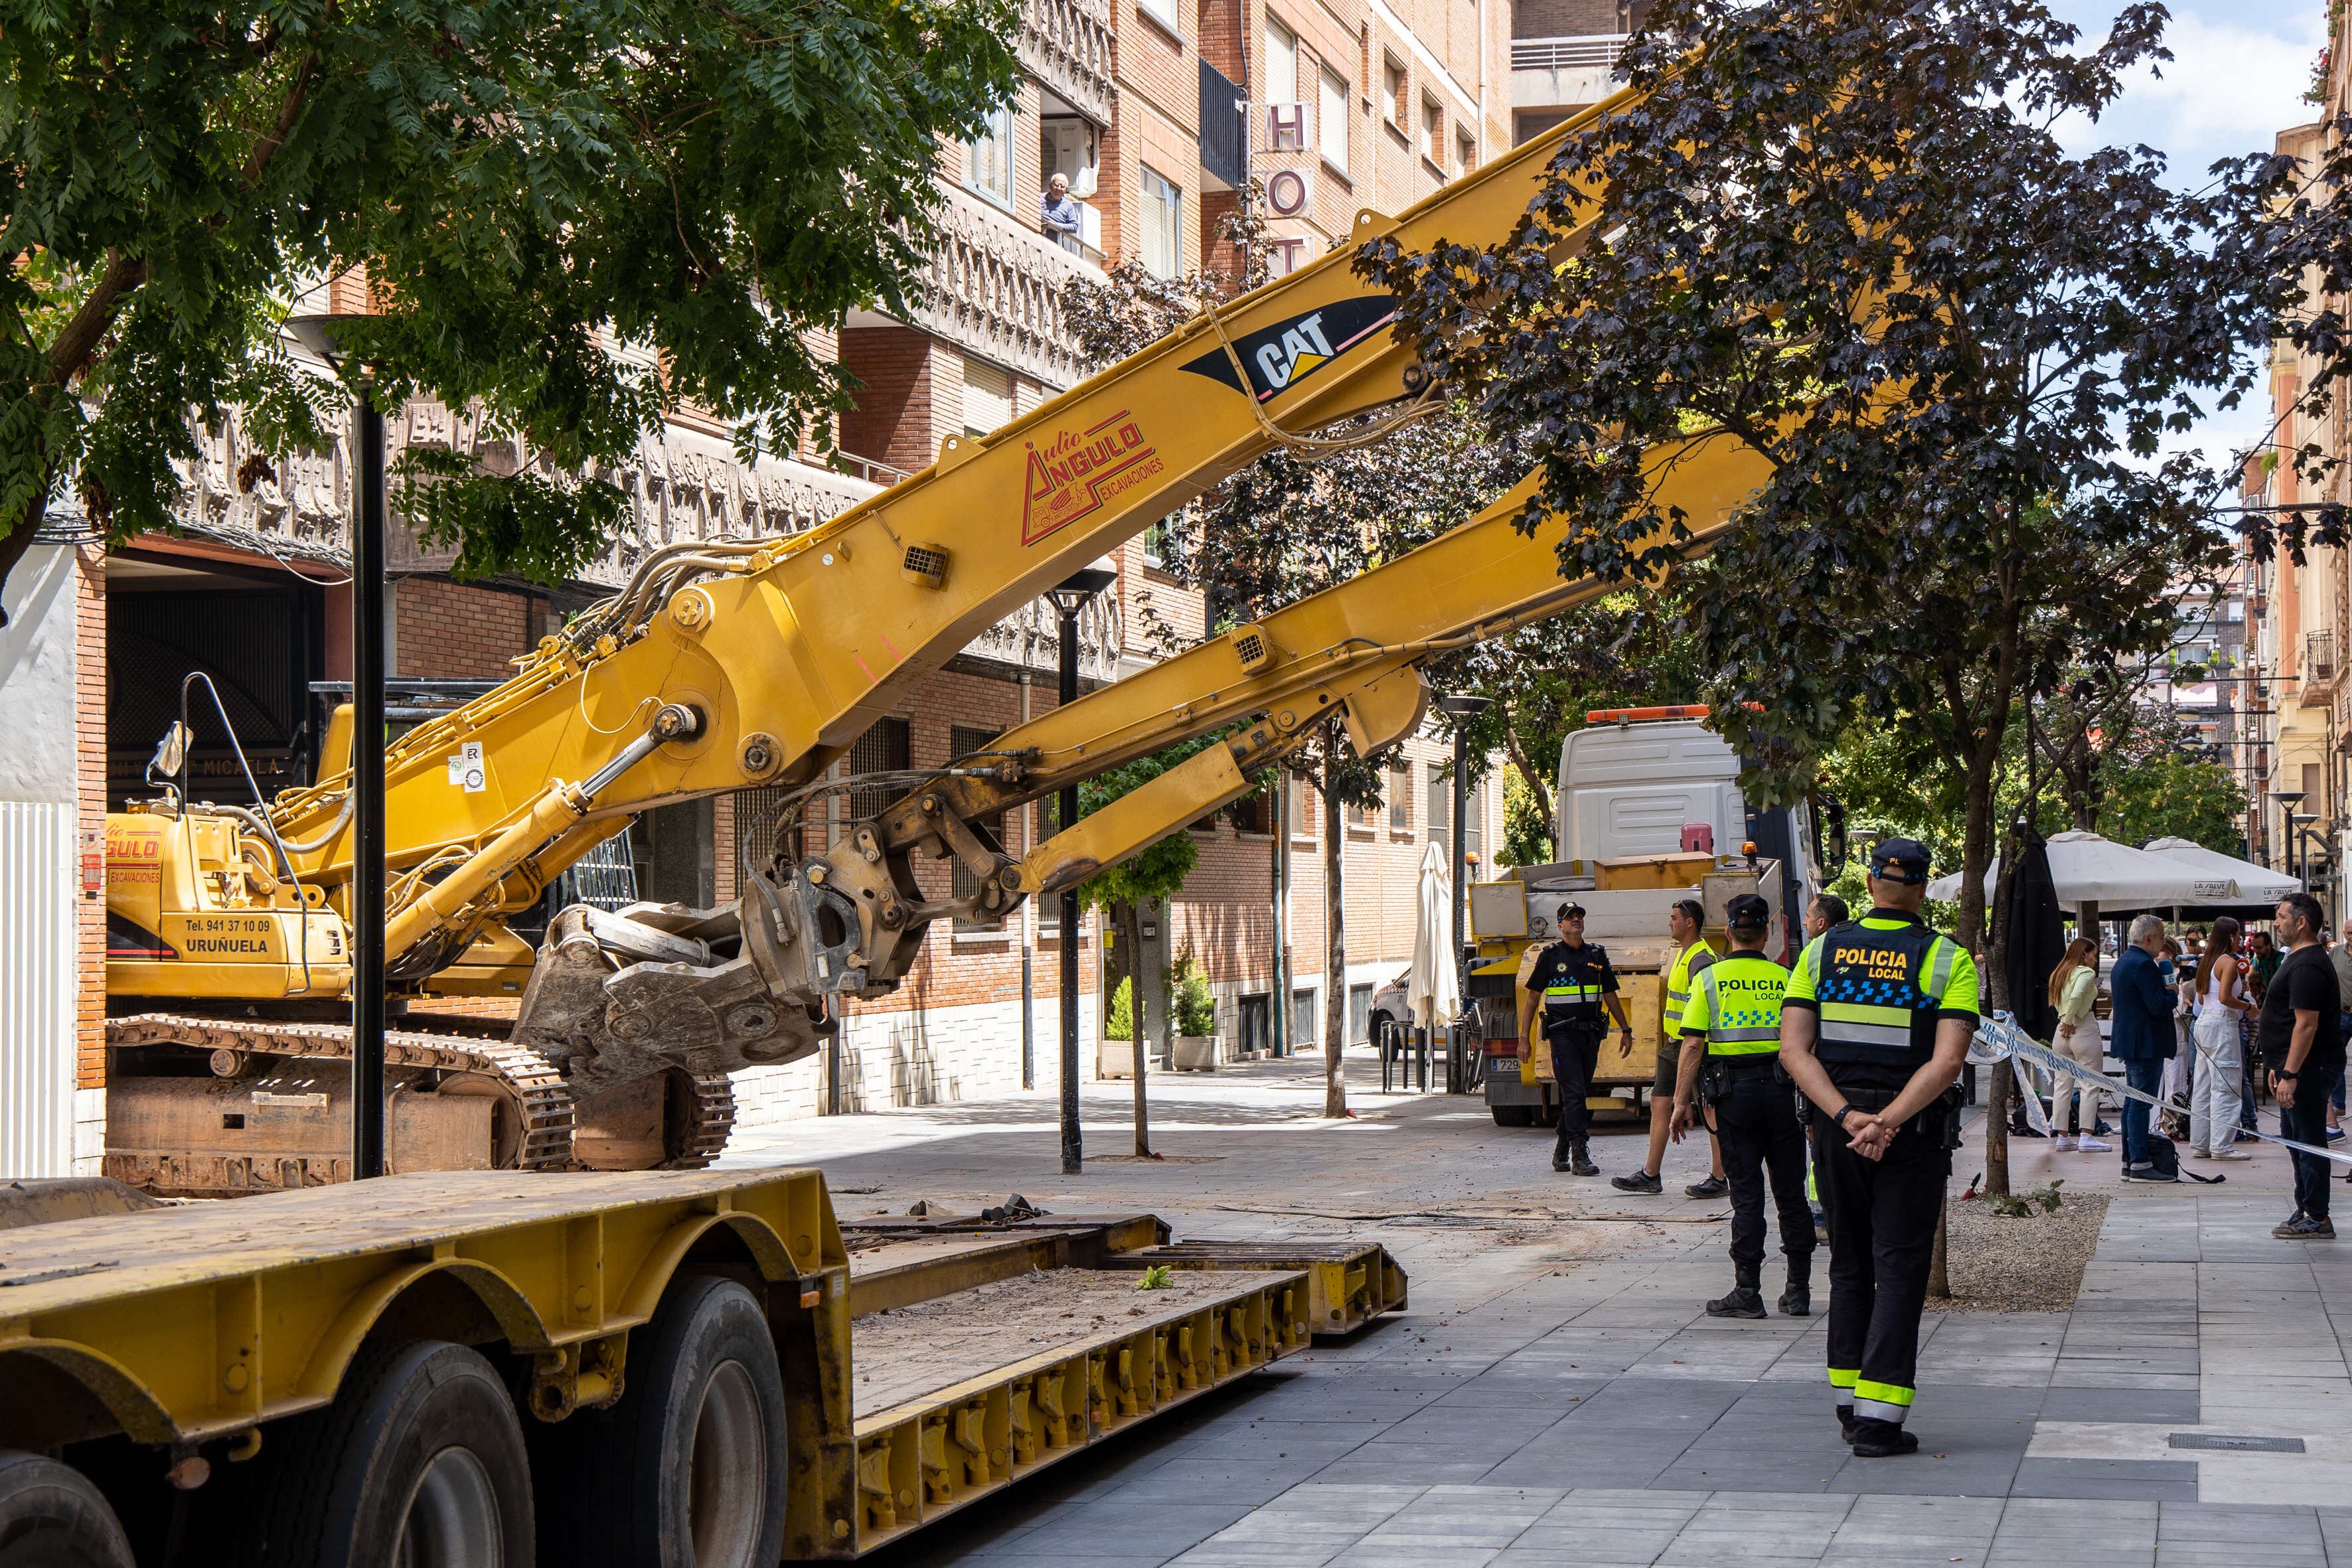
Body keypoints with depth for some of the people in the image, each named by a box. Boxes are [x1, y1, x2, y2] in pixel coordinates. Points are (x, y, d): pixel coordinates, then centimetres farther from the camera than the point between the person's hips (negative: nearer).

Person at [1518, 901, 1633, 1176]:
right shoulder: (1550, 957, 1)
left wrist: (1626, 1030, 17)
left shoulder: (1597, 955, 12)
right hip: (1562, 1034, -4)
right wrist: (1524, 1037, -2)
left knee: (1578, 1095, 8)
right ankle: (1580, 1156, -16)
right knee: (1574, 1093, -13)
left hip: (1590, 1034, 4)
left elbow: (1611, 996, 19)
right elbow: (1532, 998, 3)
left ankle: (1561, 1152, 21)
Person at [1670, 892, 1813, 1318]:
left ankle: (1748, 1292, 0)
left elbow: (1693, 1045, -6)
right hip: (1782, 1090, 1)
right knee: (1791, 1193, 8)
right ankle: (1799, 1290, 12)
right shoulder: (1786, 979, 4)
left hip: (1734, 1092, -1)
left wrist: (1682, 1101, -2)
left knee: (1747, 1194, 1)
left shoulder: (1709, 978, 0)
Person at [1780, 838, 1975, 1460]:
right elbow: (1948, 1060, -17)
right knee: (1899, 1267, 0)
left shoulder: (1822, 950, 3)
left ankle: (1849, 1404, 17)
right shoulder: (1947, 959, -5)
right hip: (1914, 1128, -3)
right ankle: (1879, 1416, -6)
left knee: (1849, 1263, 15)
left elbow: (1794, 1049, -7)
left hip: (1837, 1124, 3)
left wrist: (1847, 1117, -13)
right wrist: (1887, 1123, -19)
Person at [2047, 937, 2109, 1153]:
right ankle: (2087, 1137, -7)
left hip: (2062, 1032, 7)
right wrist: (2069, 1021, -14)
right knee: (2090, 1084, -3)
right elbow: (2077, 995, -25)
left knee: (2062, 1085, 9)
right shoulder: (2086, 972, -9)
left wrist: (2065, 1020, 8)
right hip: (2083, 1029, -7)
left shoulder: (2058, 974, 15)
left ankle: (2062, 1136, 10)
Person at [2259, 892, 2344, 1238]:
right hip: (2297, 1067, 11)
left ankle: (2317, 1219, -4)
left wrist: (2290, 1074, -26)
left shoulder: (2307, 966, -19)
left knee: (2309, 1142, -7)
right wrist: (2278, 1067, 24)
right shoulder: (2298, 959, 17)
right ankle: (2306, 1211, 24)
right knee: (2297, 1140, 17)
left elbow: (2306, 1024, -24)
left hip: (2309, 1068, -11)